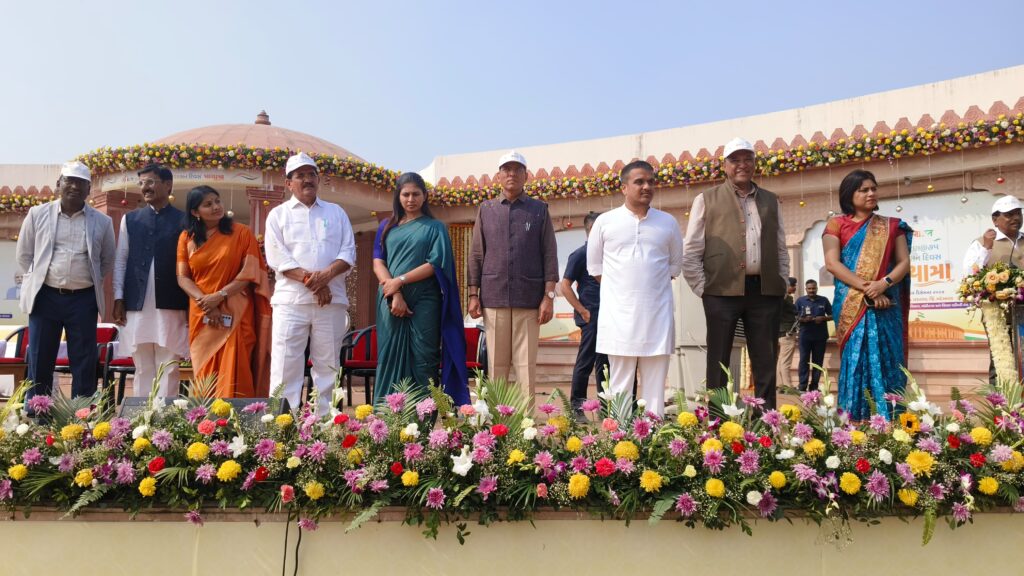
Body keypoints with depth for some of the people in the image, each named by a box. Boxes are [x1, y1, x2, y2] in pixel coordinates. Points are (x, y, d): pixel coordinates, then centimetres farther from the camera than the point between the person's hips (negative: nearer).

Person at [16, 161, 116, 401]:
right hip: (45, 297, 0)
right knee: (40, 362, 5)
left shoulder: (102, 221, 4)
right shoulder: (38, 214, 4)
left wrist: (90, 282, 7)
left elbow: (107, 262, 14)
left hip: (84, 300, 0)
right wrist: (35, 282, 7)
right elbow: (24, 255, 11)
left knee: (84, 364, 2)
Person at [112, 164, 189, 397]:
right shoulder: (130, 219, 13)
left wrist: (191, 304, -3)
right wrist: (118, 299, 3)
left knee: (168, 368, 1)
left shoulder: (183, 220, 4)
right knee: (143, 368, 8)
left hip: (171, 306, -2)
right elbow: (120, 260, 11)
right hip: (136, 305, 3)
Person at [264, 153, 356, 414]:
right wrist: (310, 280, -13)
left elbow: (349, 253, 6)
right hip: (291, 300, -2)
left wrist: (326, 275, -13)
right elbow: (277, 257, -3)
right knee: (286, 364, -5)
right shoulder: (278, 214, 10)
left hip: (332, 300, 2)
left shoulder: (336, 213, 16)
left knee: (328, 364, 5)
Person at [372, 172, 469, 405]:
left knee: (423, 362, -3)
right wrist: (395, 295, -11)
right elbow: (378, 262, 4)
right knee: (390, 359, 1)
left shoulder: (435, 227, 9)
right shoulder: (387, 227, 14)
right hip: (391, 303, 2)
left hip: (424, 303, -2)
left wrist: (400, 280, -11)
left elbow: (435, 264, -2)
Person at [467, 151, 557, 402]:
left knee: (526, 364, 0)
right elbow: (476, 255, 11)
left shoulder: (539, 210, 7)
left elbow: (550, 256, 3)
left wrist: (549, 296, -4)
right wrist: (473, 295, 4)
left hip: (529, 299, -1)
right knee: (496, 364, 5)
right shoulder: (486, 210, 12)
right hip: (493, 298, 1)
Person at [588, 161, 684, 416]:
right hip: (618, 315, -1)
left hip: (657, 314, 2)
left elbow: (676, 263, 18)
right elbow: (594, 265, 11)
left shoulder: (668, 222, 8)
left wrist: (653, 286, 10)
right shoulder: (605, 222, 3)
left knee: (655, 384, 3)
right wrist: (617, 289, 5)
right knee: (620, 385, 2)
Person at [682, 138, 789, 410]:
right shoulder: (706, 200, 5)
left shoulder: (770, 201, 17)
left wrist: (781, 284, 8)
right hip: (723, 291, -3)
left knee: (766, 362, 7)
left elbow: (781, 249, 19)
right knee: (718, 362, 2)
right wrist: (703, 288, -5)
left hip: (764, 291, 4)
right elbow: (691, 252, 2)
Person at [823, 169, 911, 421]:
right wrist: (866, 287, -15)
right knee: (856, 359, -7)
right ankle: (854, 422, -4)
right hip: (851, 305, -2)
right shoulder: (836, 225, 7)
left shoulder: (891, 226, 15)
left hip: (886, 304, 2)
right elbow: (832, 263, -5)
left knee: (887, 360, -2)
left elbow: (904, 262, 7)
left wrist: (884, 283, -14)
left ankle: (889, 423, 2)